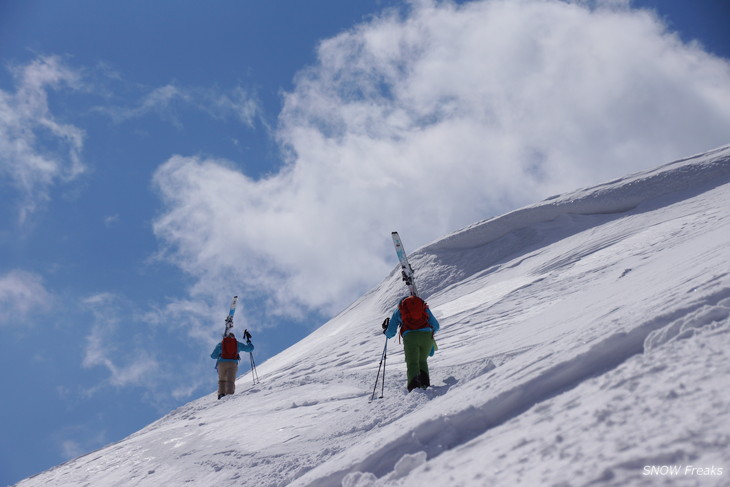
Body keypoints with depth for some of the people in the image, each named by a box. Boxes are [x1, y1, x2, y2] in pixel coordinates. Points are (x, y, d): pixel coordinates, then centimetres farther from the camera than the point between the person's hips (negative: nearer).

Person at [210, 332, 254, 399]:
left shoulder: (220, 344, 16)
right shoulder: (238, 344, 17)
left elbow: (213, 356, 15)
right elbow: (250, 348, 24)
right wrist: (249, 342, 45)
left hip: (222, 363, 0)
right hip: (233, 363, 0)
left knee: (222, 380, 13)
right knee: (230, 381, -2)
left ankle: (221, 393, -6)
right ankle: (229, 393, -23)